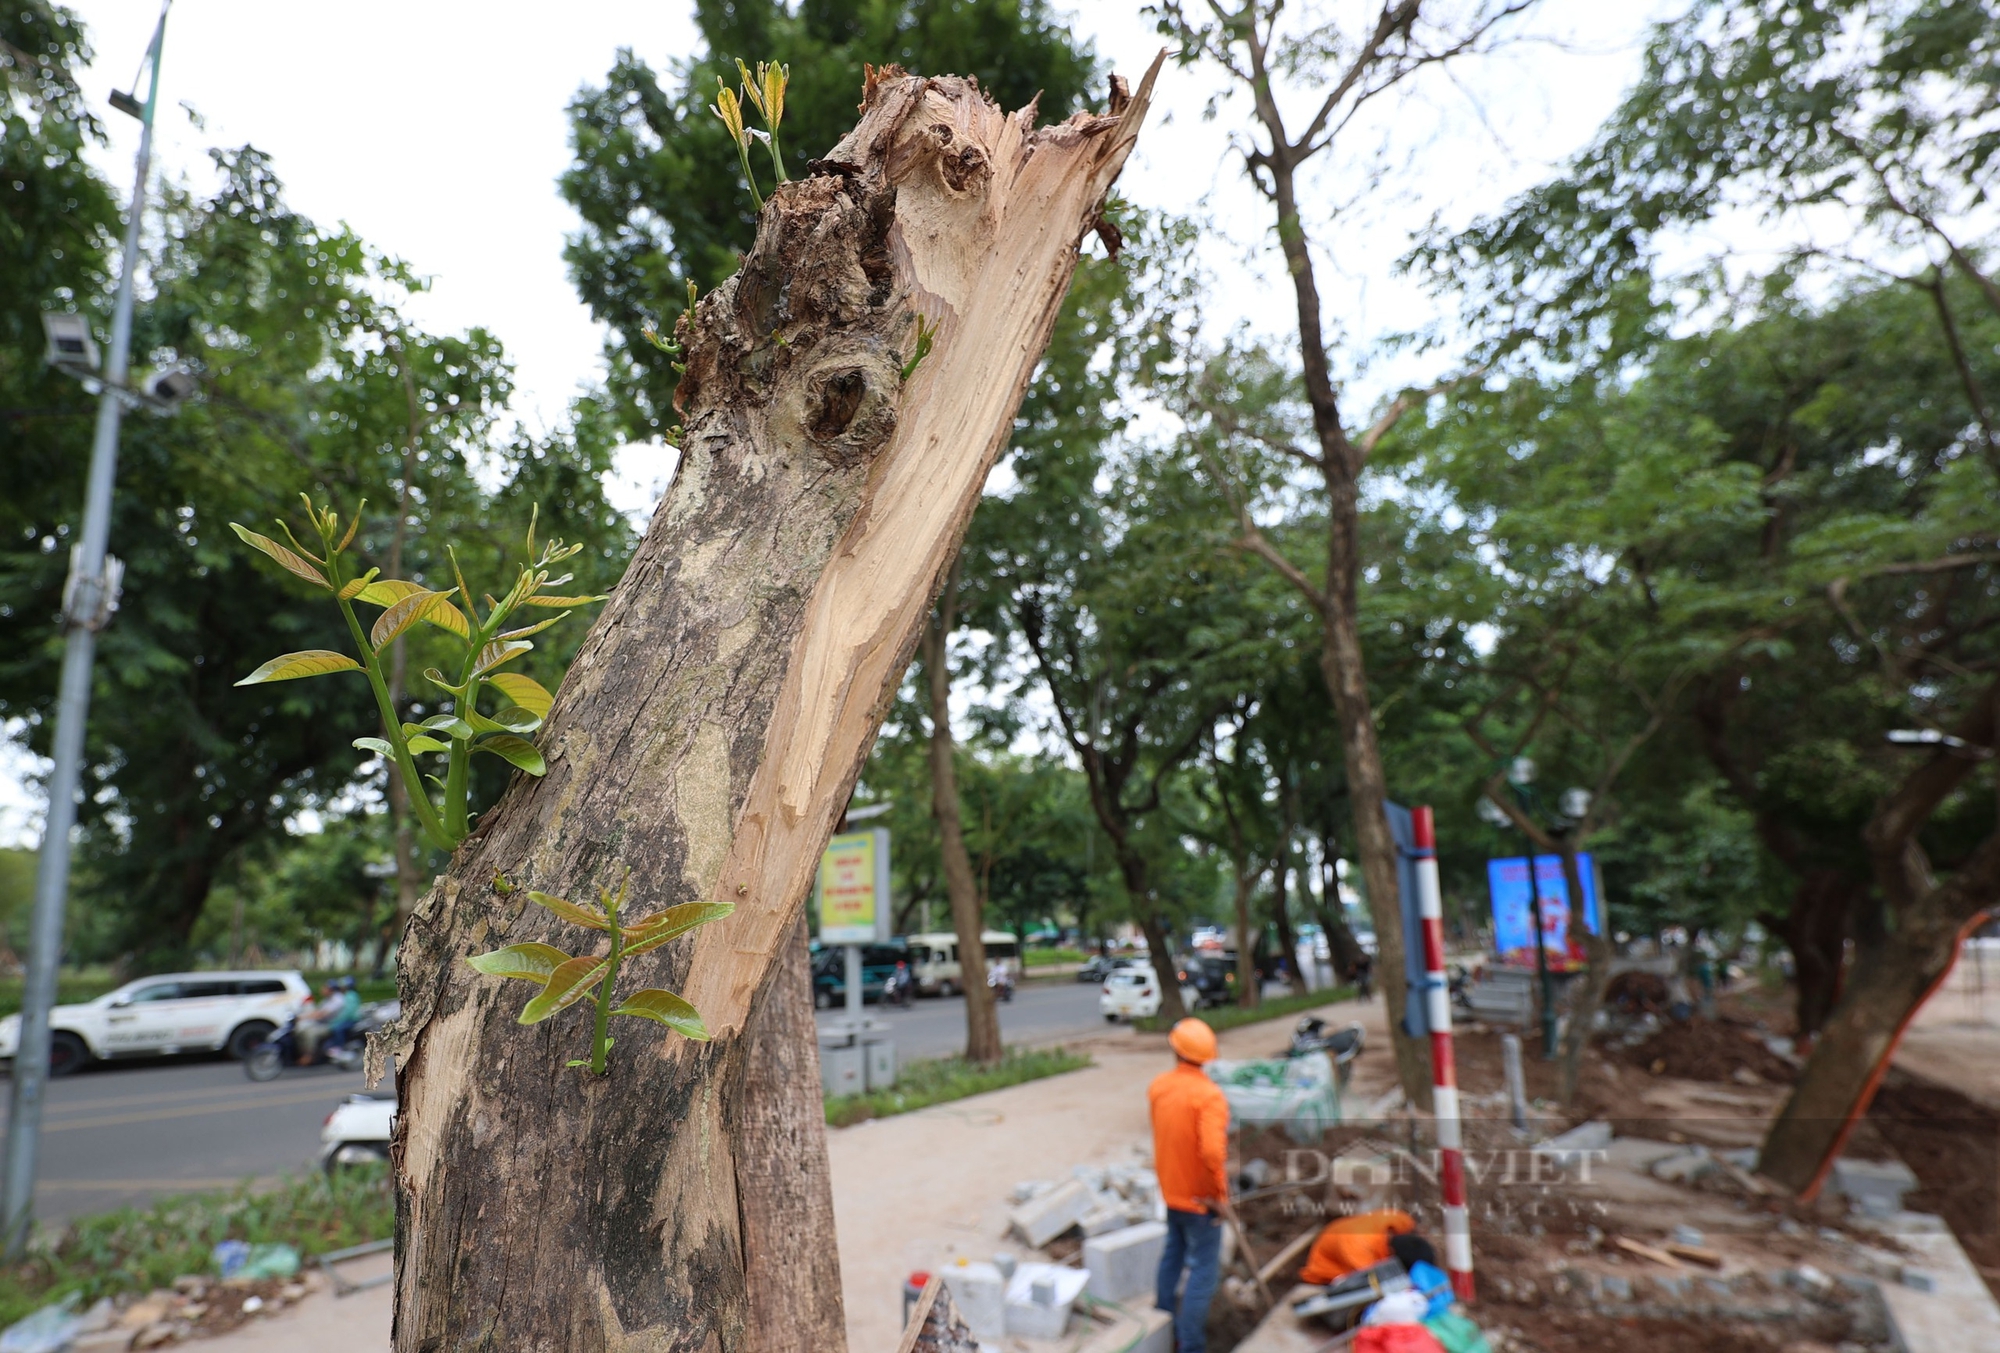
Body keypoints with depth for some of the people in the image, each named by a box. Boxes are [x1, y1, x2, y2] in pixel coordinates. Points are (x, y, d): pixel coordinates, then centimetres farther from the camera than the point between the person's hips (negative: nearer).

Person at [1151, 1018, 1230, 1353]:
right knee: (1202, 1269, 4)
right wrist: (1220, 1195, -19)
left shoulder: (1158, 1087, -4)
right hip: (1201, 1198, -6)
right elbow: (1212, 1151, -31)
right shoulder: (1208, 1095, -24)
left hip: (1170, 1190, 7)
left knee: (1173, 1256, 23)